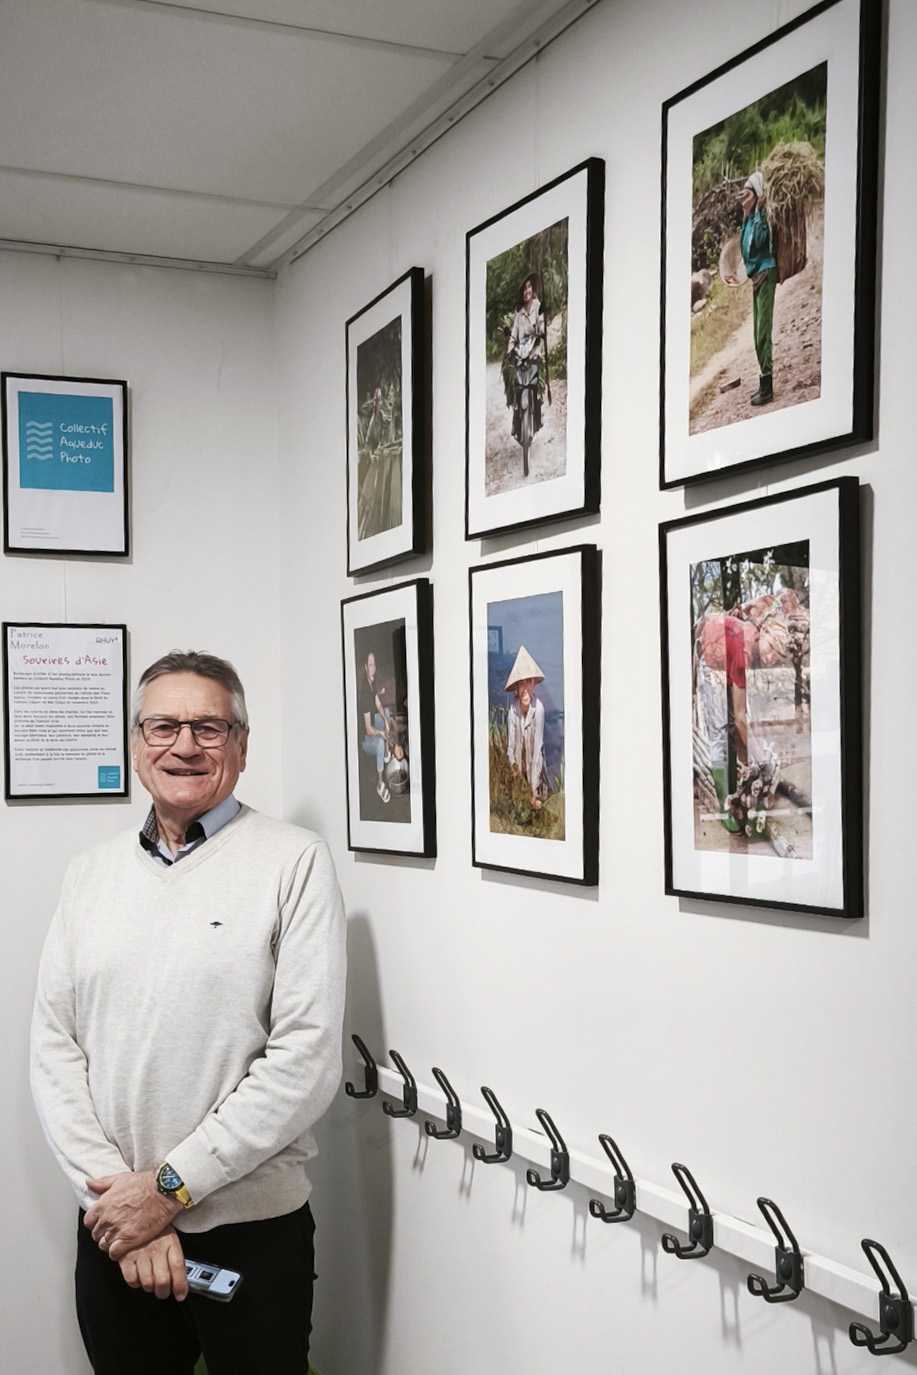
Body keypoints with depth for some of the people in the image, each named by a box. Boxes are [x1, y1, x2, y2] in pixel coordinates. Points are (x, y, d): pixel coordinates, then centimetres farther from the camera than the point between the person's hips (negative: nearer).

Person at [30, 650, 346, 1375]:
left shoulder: (295, 862, -9)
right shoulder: (92, 872, 5)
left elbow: (307, 1060, -14)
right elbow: (54, 1048, 2)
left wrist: (171, 1185, -14)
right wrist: (116, 1189, -10)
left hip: (253, 1230, -3)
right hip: (112, 1227, 4)